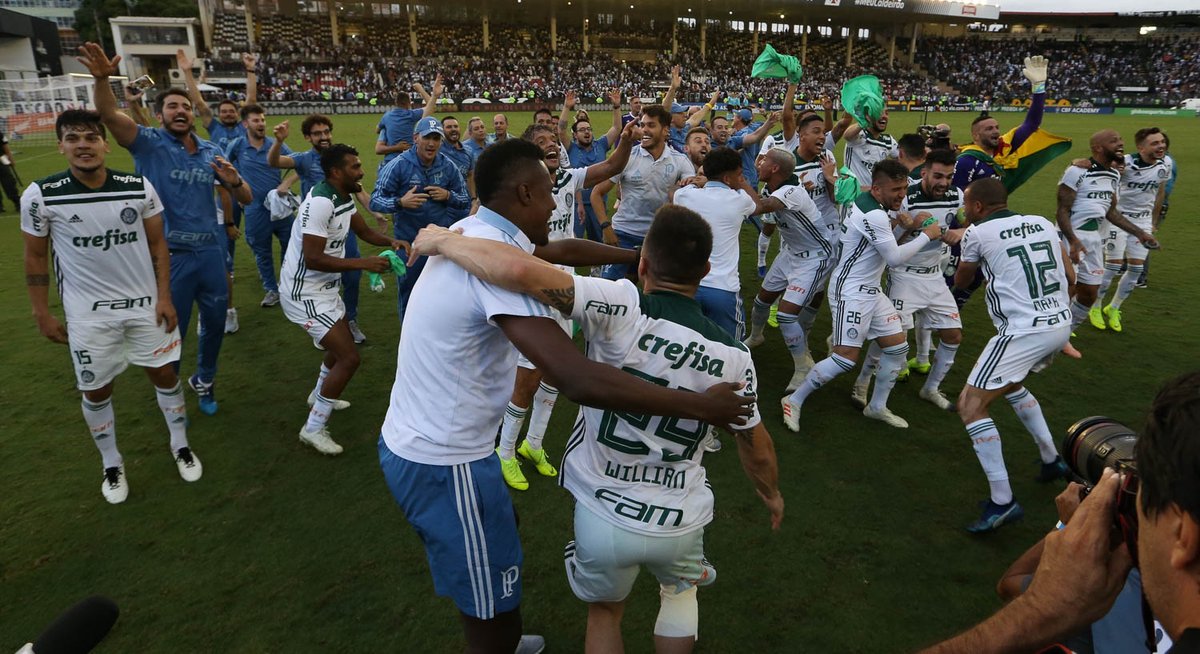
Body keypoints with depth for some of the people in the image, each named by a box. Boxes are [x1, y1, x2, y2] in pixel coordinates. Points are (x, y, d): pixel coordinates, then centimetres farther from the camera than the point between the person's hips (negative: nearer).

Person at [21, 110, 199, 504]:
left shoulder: (139, 188, -8)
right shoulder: (41, 196, -12)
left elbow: (157, 244, 1)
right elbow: (35, 256, -1)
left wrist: (164, 297, -4)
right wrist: (42, 313, 0)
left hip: (145, 303, 1)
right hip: (88, 313, -1)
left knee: (165, 373, 10)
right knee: (96, 391, 9)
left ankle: (180, 446, 31)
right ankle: (112, 465, 30)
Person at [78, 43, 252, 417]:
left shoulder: (210, 151, 8)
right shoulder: (149, 143, -4)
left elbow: (247, 199, 7)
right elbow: (109, 114, -22)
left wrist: (233, 181, -15)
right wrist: (102, 78, -41)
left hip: (211, 251, 4)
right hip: (169, 256, -4)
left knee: (215, 322, 17)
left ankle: (204, 380, 42)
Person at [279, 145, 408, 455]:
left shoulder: (344, 197, 2)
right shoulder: (321, 202, -27)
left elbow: (365, 231, 14)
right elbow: (313, 258, -30)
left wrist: (391, 241, -6)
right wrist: (364, 263, -30)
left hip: (324, 287, 10)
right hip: (305, 292, -10)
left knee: (342, 344, 27)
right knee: (349, 358, -10)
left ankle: (319, 394, 52)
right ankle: (313, 428, 4)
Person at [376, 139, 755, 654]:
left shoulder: (474, 234, 2)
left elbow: (563, 250, 20)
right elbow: (579, 380, -37)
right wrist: (700, 406, -27)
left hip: (413, 438, 10)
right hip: (442, 461, -10)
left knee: (500, 534, 32)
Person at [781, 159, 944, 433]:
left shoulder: (868, 202, 6)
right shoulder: (873, 215, -22)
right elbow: (894, 258, -18)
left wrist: (902, 226, 5)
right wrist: (926, 235, -7)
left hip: (871, 290, 10)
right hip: (850, 291, -10)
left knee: (898, 347, 11)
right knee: (846, 358, -13)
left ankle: (877, 407, 25)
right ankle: (794, 400, 1)